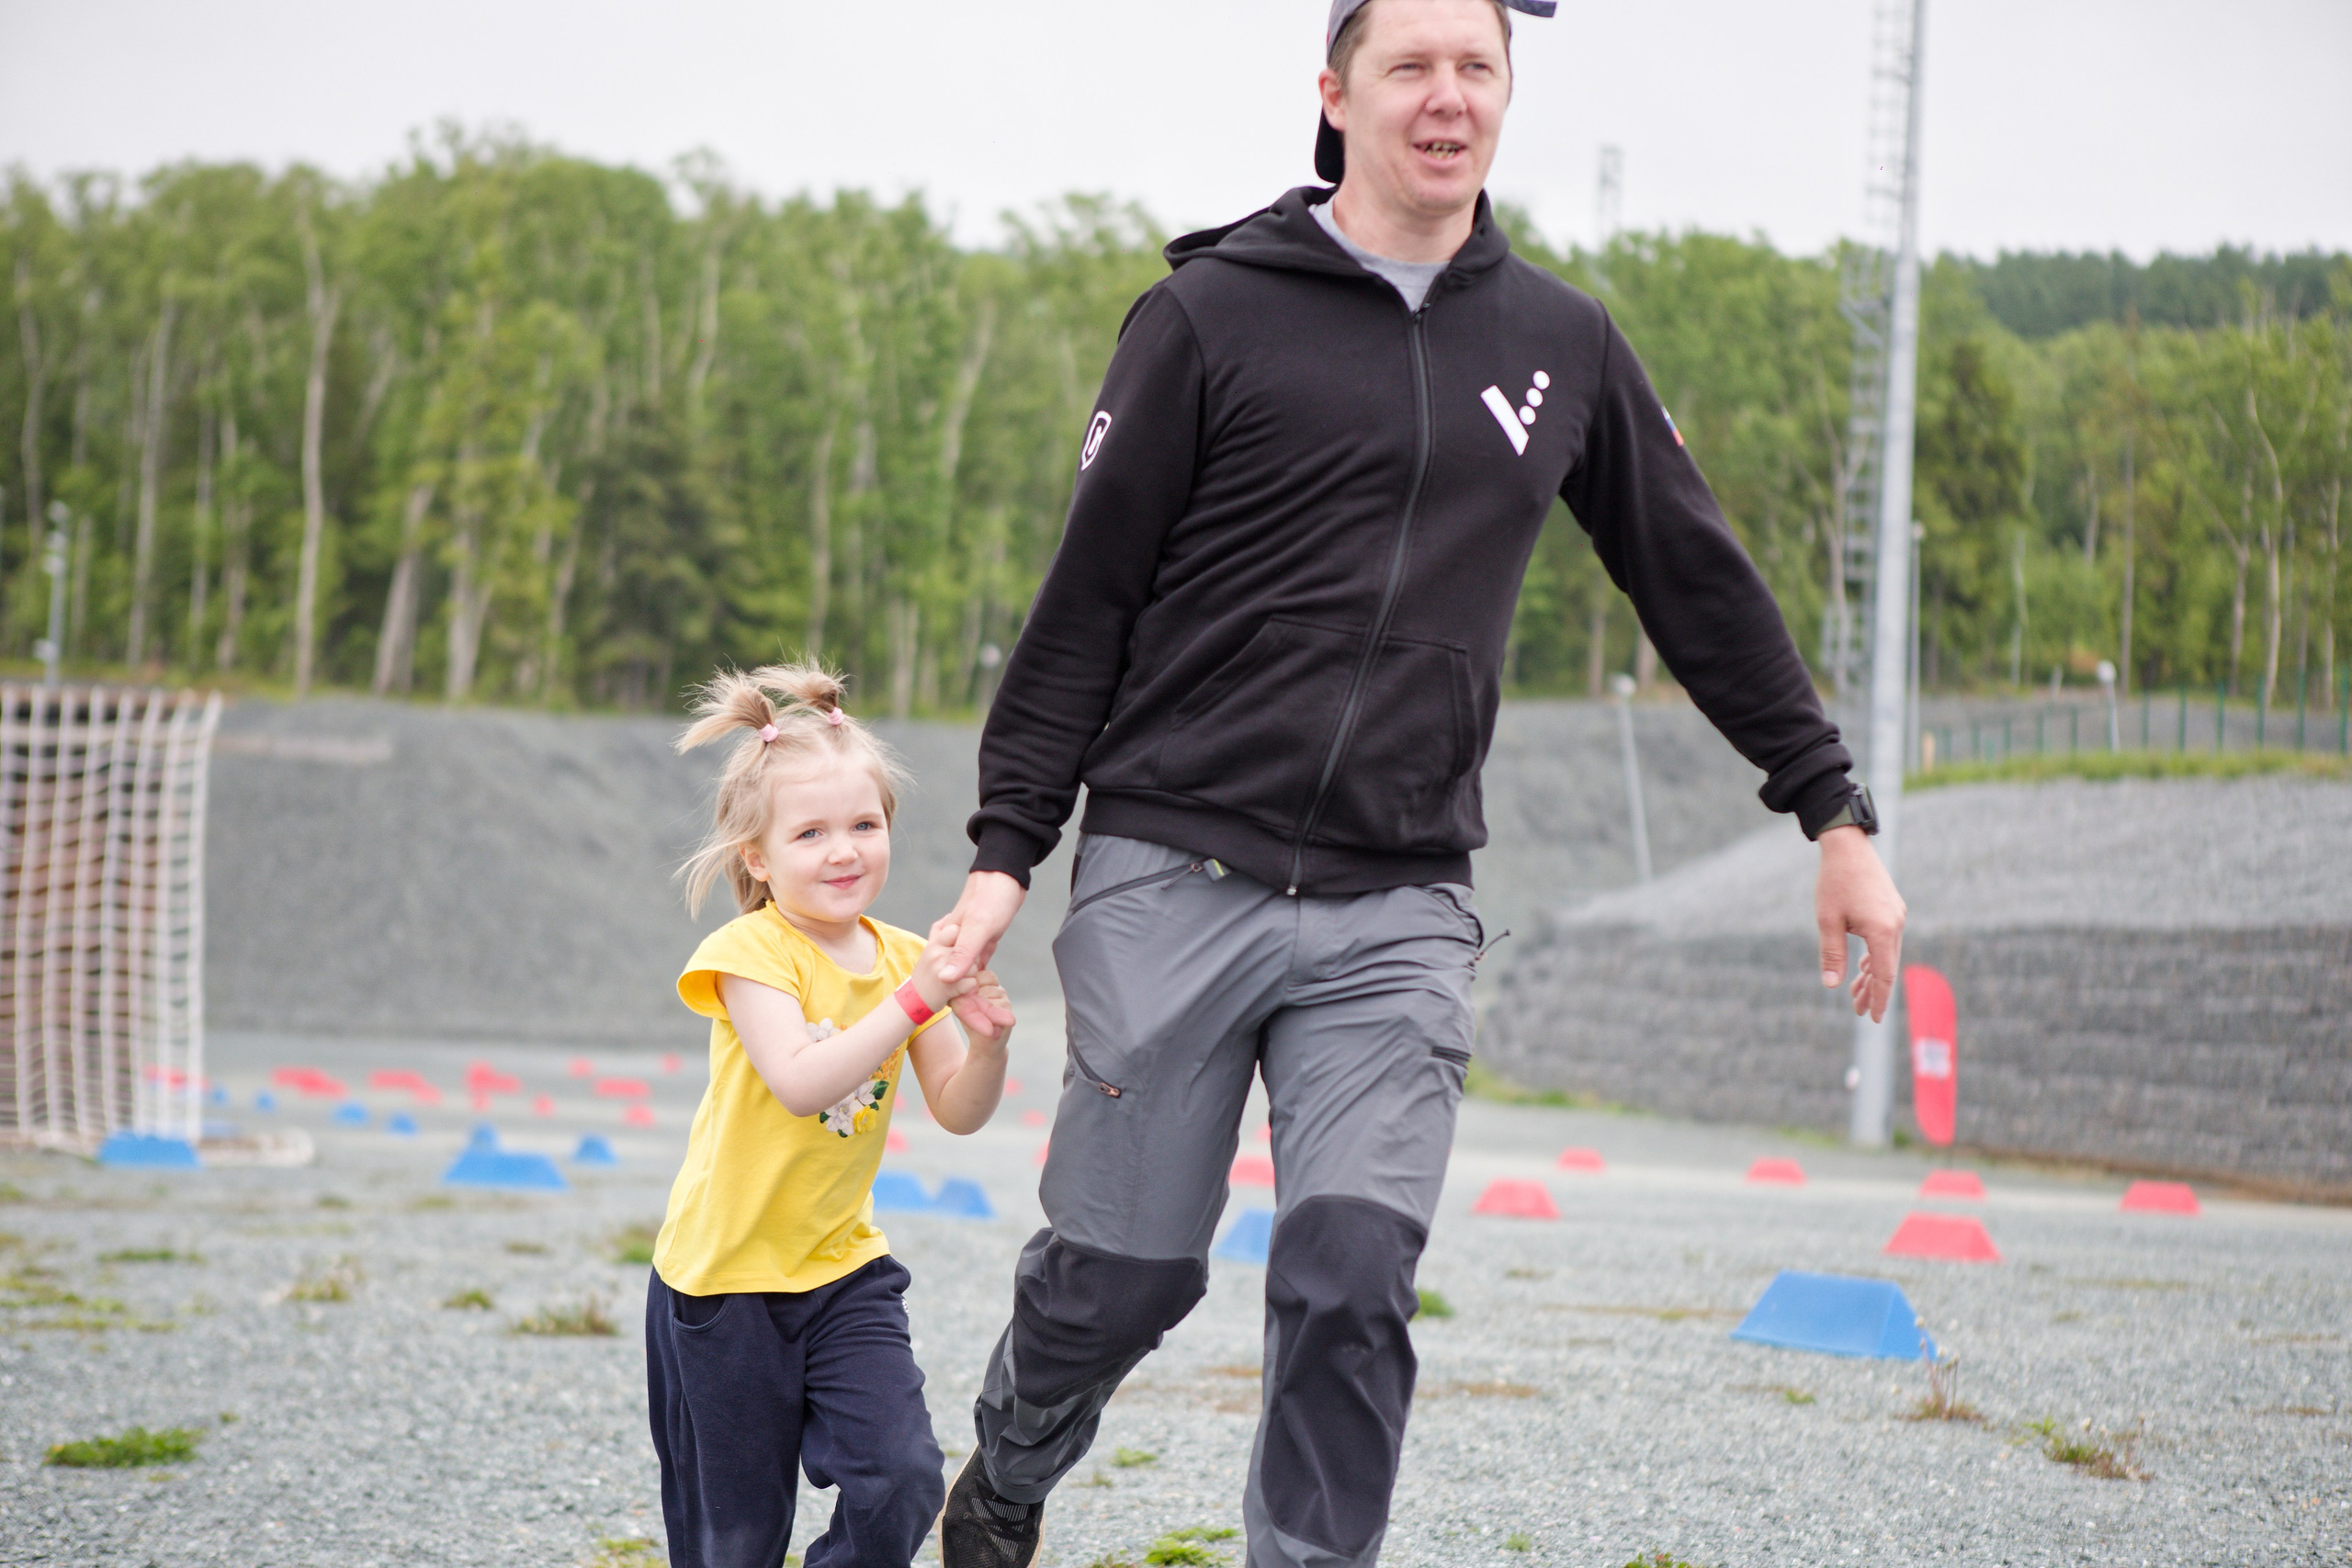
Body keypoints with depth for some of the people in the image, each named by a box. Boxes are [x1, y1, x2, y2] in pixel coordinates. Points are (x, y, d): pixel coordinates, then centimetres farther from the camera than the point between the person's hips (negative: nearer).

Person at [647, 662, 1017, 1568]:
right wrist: (916, 999, -36)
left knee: (902, 1482, -11)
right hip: (728, 1270, -4)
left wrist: (987, 1044, -19)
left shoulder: (902, 958, 1)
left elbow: (958, 1112, 1)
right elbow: (801, 1082, -31)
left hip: (843, 1266, 4)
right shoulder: (753, 952, -17)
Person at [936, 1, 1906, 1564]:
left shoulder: (1561, 344, 10)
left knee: (1355, 1275, -12)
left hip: (1398, 913, 2)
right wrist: (1007, 849, -4)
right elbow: (1089, 597, 1)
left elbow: (1702, 584, 18)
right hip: (1176, 877, -2)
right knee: (1123, 1267, 5)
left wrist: (1837, 815, 17)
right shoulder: (1213, 312, 0)